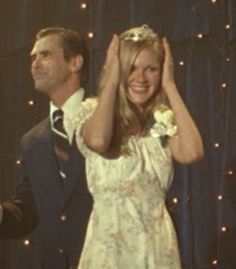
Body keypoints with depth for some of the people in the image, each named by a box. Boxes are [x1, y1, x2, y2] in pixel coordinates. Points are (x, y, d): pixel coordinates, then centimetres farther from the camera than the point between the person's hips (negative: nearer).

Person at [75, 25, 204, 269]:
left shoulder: (164, 120, 4)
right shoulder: (93, 110, -2)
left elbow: (192, 153, -16)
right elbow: (98, 141, -25)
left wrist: (170, 86, -8)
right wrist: (111, 80, -12)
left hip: (156, 242, 3)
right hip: (109, 240, -3)